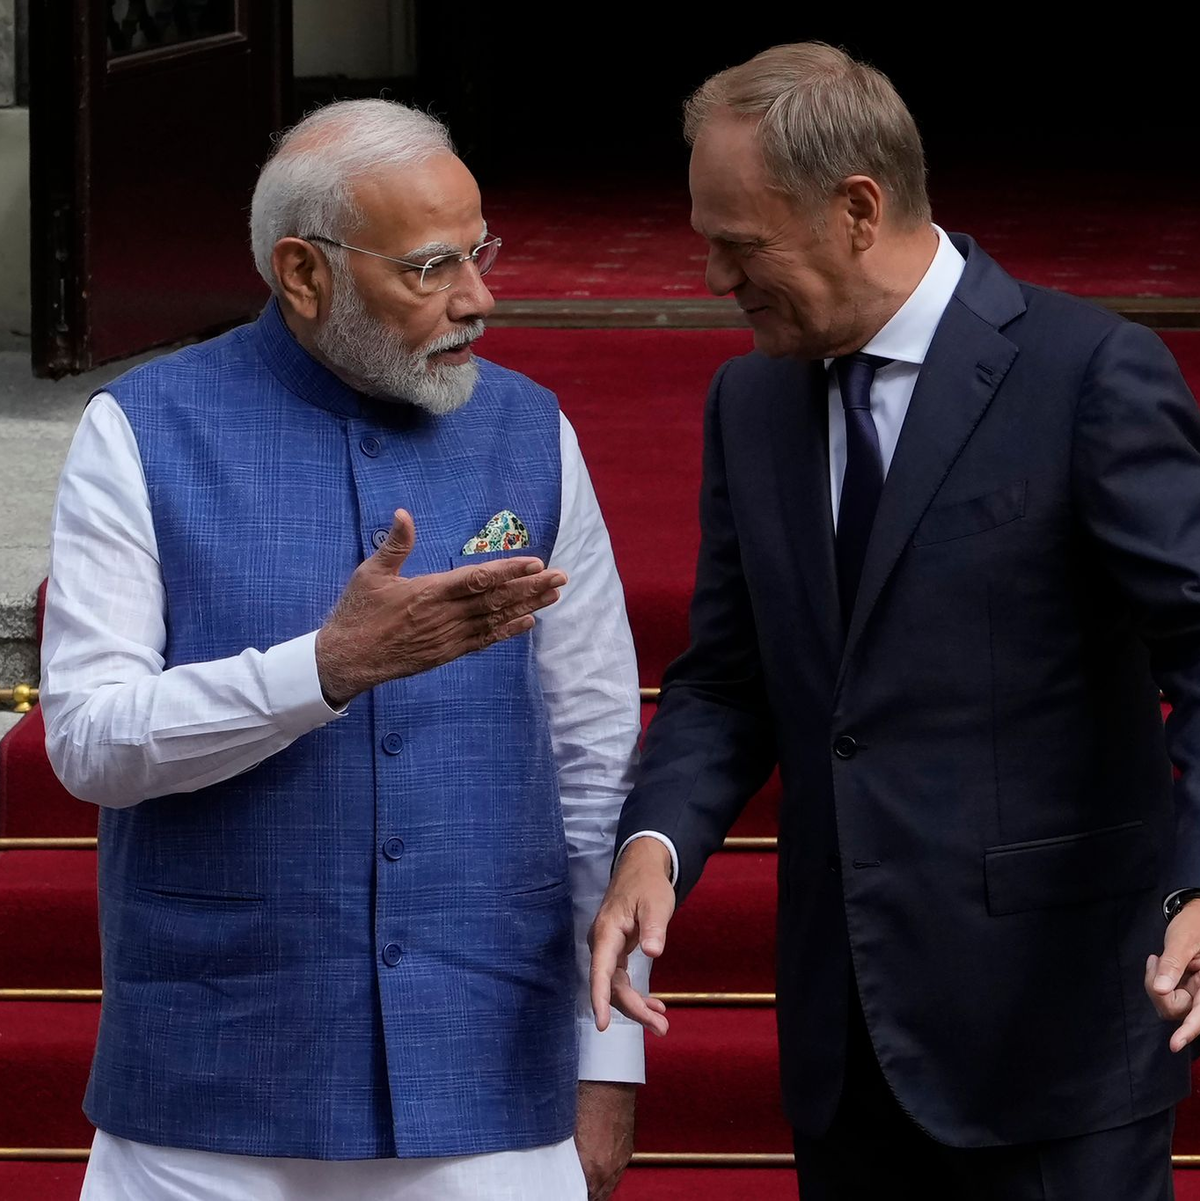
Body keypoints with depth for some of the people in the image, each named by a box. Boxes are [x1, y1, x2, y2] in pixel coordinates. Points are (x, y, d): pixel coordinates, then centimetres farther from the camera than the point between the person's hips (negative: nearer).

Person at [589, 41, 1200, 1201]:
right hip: (848, 1037, 6)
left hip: (1051, 1028, -6)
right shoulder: (753, 400, 11)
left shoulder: (1095, 374, -10)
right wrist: (656, 844, -8)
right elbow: (727, 679, 13)